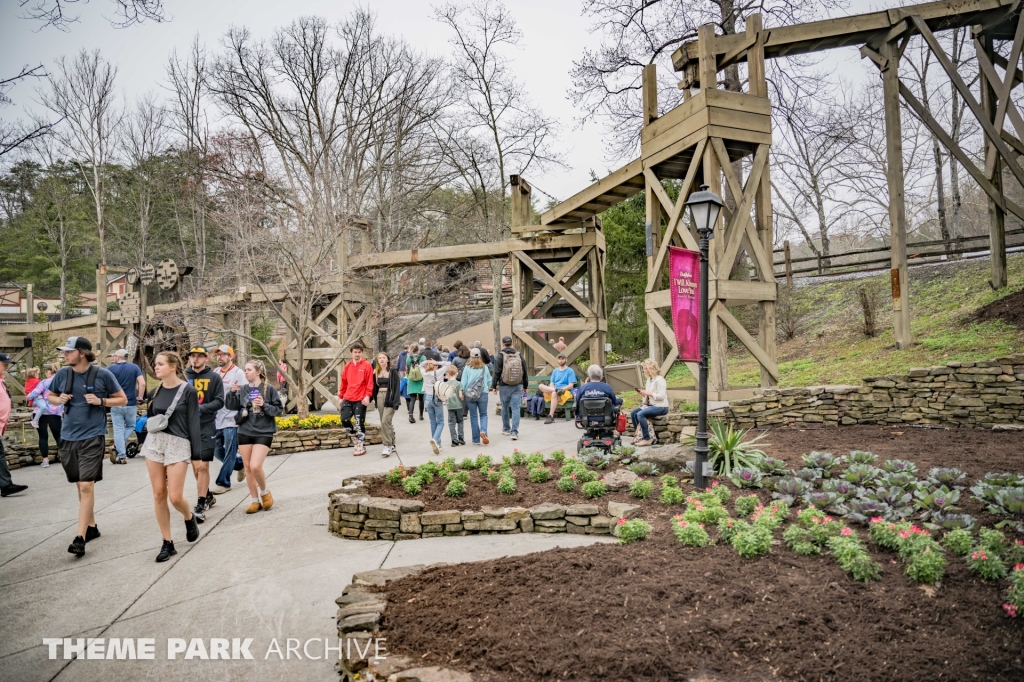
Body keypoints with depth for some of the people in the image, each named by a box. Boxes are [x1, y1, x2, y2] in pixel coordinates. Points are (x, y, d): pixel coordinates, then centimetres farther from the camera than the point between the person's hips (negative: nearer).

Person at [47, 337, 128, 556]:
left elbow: (122, 399, 1)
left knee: (87, 486, -10)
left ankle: (80, 538, -8)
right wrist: (59, 399, -4)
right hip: (68, 437, 5)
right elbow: (50, 396, 18)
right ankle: (91, 526, 29)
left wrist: (101, 401, -16)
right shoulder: (63, 373, 2)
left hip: (93, 437, -5)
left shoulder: (103, 374, -8)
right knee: (80, 485, 14)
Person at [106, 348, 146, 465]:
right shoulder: (134, 367, 1)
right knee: (131, 426, 19)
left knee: (118, 430, 4)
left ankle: (122, 456, 1)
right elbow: (142, 383, -10)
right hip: (131, 404, 1)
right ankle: (118, 448, 2)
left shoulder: (111, 368, -2)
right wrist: (140, 398, 0)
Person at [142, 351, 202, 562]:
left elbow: (193, 423, -6)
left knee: (175, 496, -8)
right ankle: (167, 543, 14)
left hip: (178, 444, -5)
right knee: (159, 494, 4)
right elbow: (148, 419, 18)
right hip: (154, 442, 5)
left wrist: (196, 452, -8)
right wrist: (148, 424, -5)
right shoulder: (154, 392, 8)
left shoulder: (188, 391, -6)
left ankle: (190, 518, 26)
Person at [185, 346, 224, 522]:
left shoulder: (214, 377, -2)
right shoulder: (184, 376, 5)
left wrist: (202, 408, -19)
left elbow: (219, 401, -6)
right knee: (195, 465, 13)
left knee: (203, 466, -6)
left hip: (207, 427, -4)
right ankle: (208, 496, 32)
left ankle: (200, 506, 0)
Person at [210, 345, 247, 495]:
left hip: (231, 419, -7)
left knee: (229, 453, 0)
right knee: (216, 451, 12)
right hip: (216, 419, 7)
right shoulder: (215, 373, 11)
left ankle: (223, 483, 10)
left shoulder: (238, 373, -7)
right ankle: (240, 464, 32)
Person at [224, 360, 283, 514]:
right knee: (248, 468, 7)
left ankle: (265, 492, 13)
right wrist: (232, 393, -14)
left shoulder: (269, 389, -5)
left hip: (264, 433, -4)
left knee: (255, 466, -15)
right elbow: (232, 407, 0)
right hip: (244, 432, 4)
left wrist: (264, 405, -18)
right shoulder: (243, 390, 5)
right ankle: (254, 501, 20)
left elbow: (279, 409, -3)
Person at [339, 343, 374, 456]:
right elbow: (344, 382, 14)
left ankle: (361, 447, 7)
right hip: (348, 399, 5)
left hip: (360, 400, -5)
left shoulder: (367, 366, -3)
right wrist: (341, 396, 13)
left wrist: (368, 396, -17)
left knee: (359, 424, -2)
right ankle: (356, 438, 22)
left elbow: (370, 382, -8)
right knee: (344, 420, 0)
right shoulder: (347, 366, 10)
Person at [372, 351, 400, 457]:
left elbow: (396, 387, -8)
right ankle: (392, 445, 19)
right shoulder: (376, 372, 10)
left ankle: (388, 446, -10)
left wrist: (395, 401, -15)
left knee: (385, 421, -16)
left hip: (389, 398, -6)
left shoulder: (393, 371, -5)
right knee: (386, 422, 10)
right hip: (380, 397, 6)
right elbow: (374, 387, 14)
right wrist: (373, 398, 4)